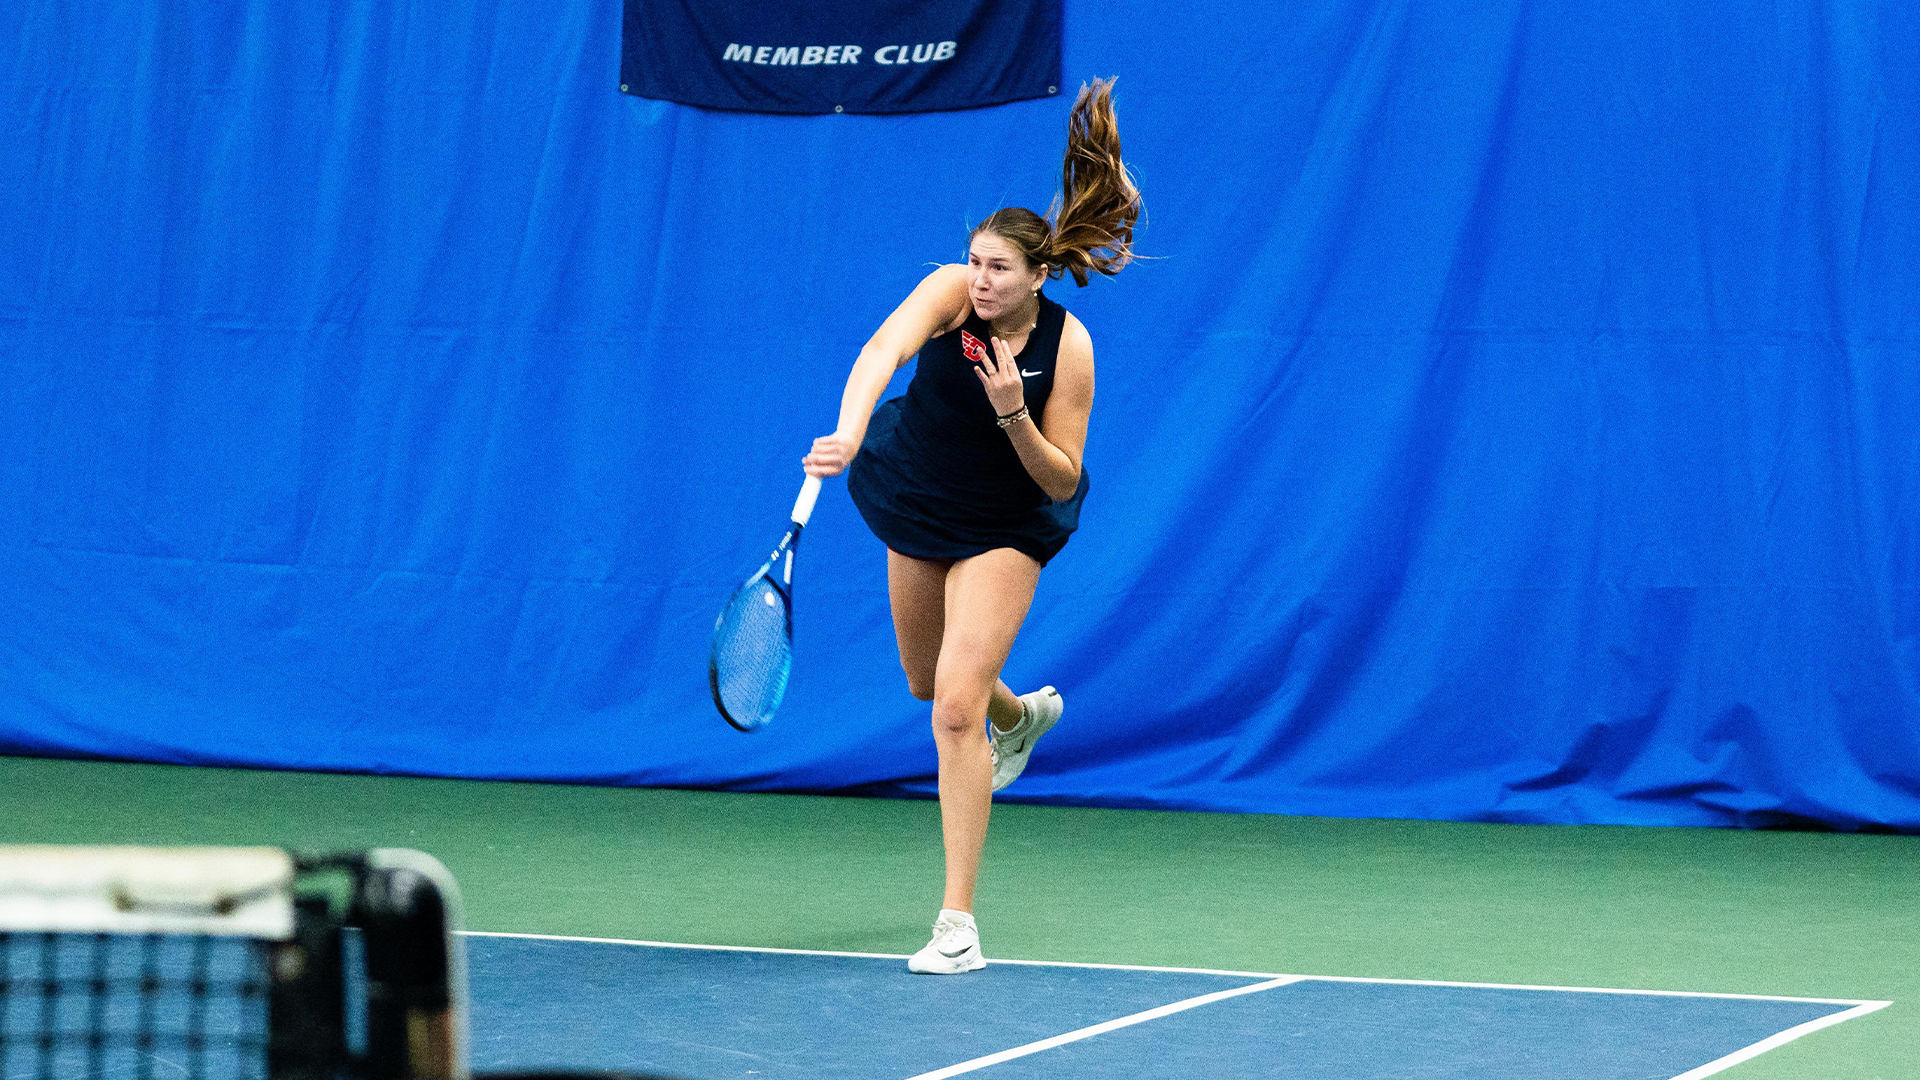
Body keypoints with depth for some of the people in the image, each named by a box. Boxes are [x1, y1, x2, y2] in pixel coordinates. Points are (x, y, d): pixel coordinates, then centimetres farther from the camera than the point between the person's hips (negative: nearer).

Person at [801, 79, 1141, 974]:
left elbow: (1063, 478, -18)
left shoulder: (1067, 346, -24)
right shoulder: (950, 292, -23)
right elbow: (883, 350, -43)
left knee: (956, 704, -18)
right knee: (928, 682, 23)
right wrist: (849, 431, -62)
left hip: (1006, 525, -4)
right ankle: (1022, 715, 62)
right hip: (915, 501, 4)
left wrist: (1013, 413, -35)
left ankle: (957, 922, -14)